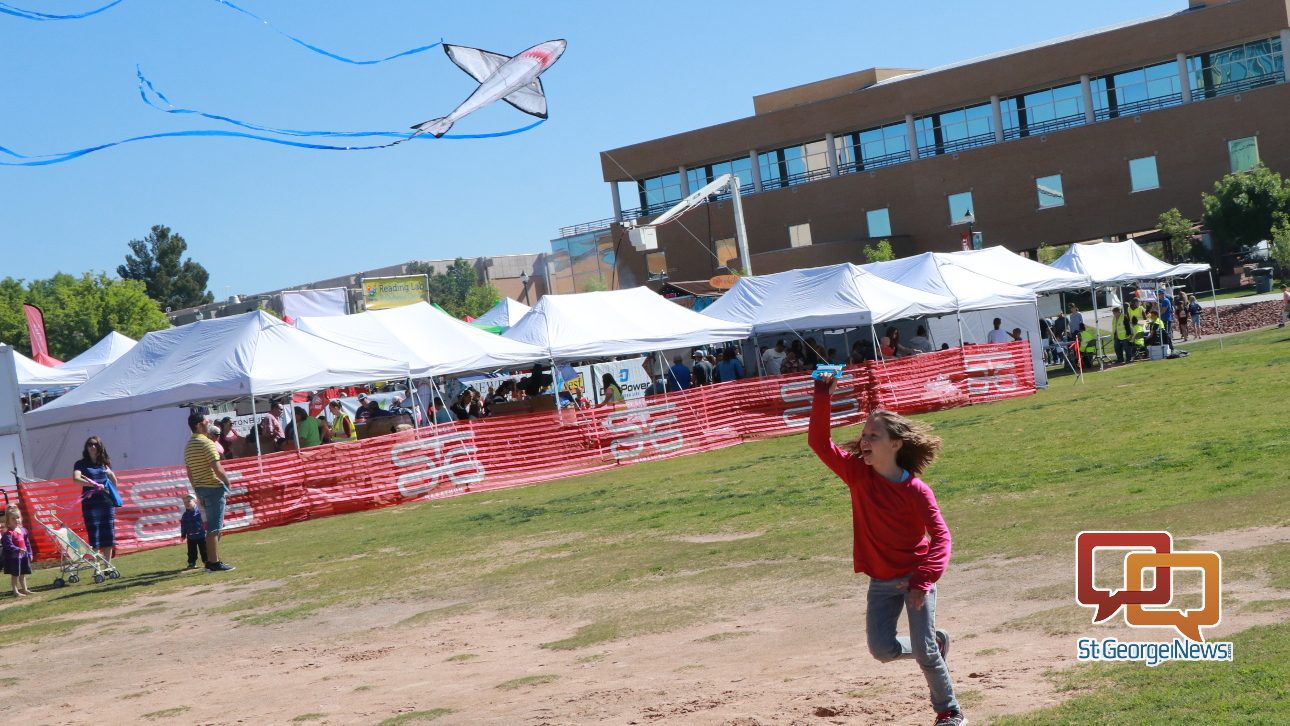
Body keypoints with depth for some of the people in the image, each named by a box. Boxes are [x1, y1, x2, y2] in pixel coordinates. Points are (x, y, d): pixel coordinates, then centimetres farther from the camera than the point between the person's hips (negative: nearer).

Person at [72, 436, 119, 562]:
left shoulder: (104, 463, 14)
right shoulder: (81, 464, 3)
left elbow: (115, 482, 24)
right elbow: (76, 478, -17)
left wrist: (109, 471, 5)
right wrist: (95, 485, -24)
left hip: (107, 503, 4)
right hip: (91, 503, -4)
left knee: (108, 536, 4)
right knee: (94, 537, -6)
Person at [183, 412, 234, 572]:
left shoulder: (188, 445, 12)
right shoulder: (206, 443, -15)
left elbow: (189, 471, 17)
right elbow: (217, 469, -20)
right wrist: (227, 483, -6)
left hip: (200, 488, 9)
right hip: (214, 487, -9)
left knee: (213, 526, 17)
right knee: (214, 527, -5)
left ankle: (211, 560, 20)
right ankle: (214, 563, -5)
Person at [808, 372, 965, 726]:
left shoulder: (915, 489, -17)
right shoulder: (857, 474, -6)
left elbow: (940, 536, -17)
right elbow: (819, 442, -12)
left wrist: (923, 581, -26)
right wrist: (822, 397, -22)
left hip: (915, 577, -4)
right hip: (881, 581, 4)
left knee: (924, 652, -6)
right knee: (882, 649, -3)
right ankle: (936, 641, 27)